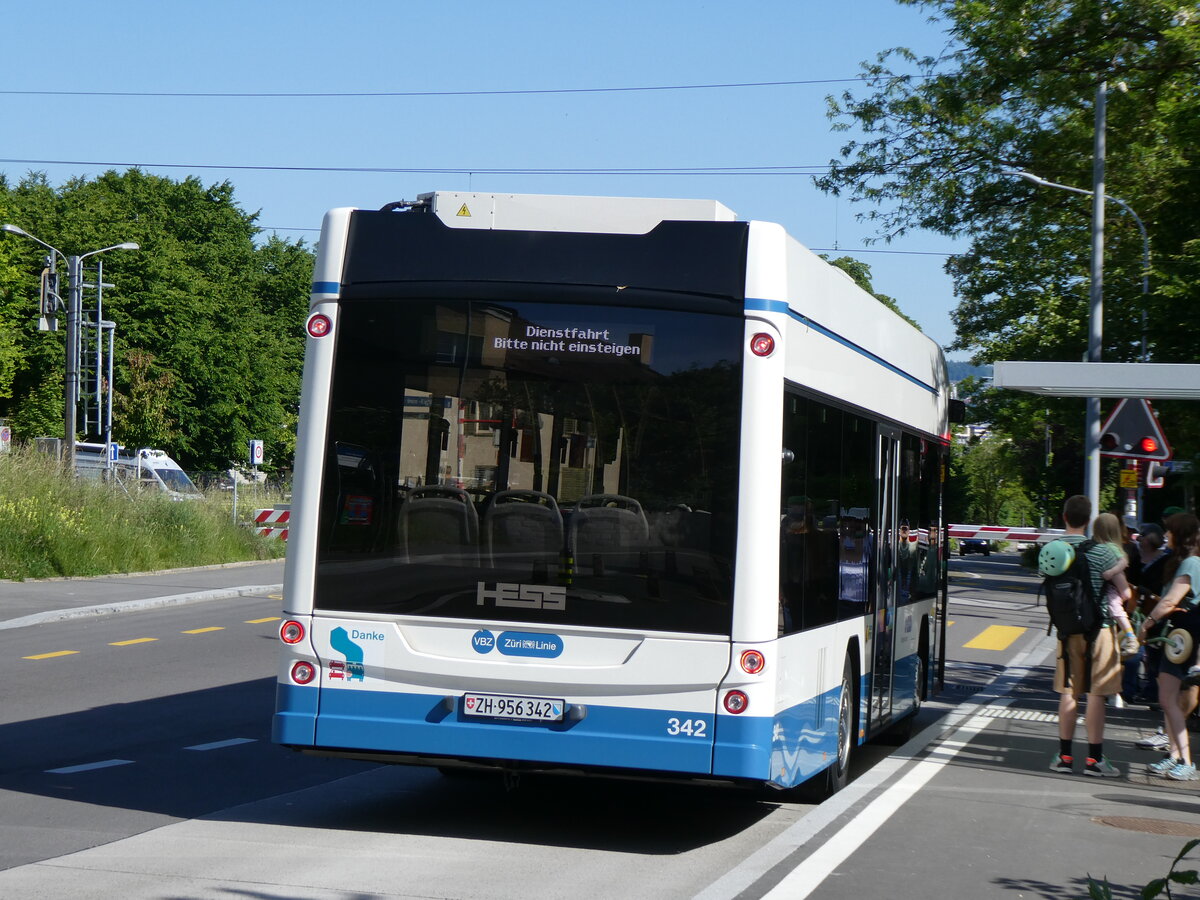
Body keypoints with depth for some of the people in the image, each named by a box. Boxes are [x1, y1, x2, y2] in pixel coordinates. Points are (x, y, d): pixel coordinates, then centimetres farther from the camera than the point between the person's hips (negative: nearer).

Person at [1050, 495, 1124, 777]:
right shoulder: (1101, 551, -12)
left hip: (1067, 628, 4)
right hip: (1098, 627, -4)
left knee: (1069, 692, 11)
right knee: (1096, 693, 0)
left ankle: (1065, 755, 14)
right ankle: (1094, 758, 2)